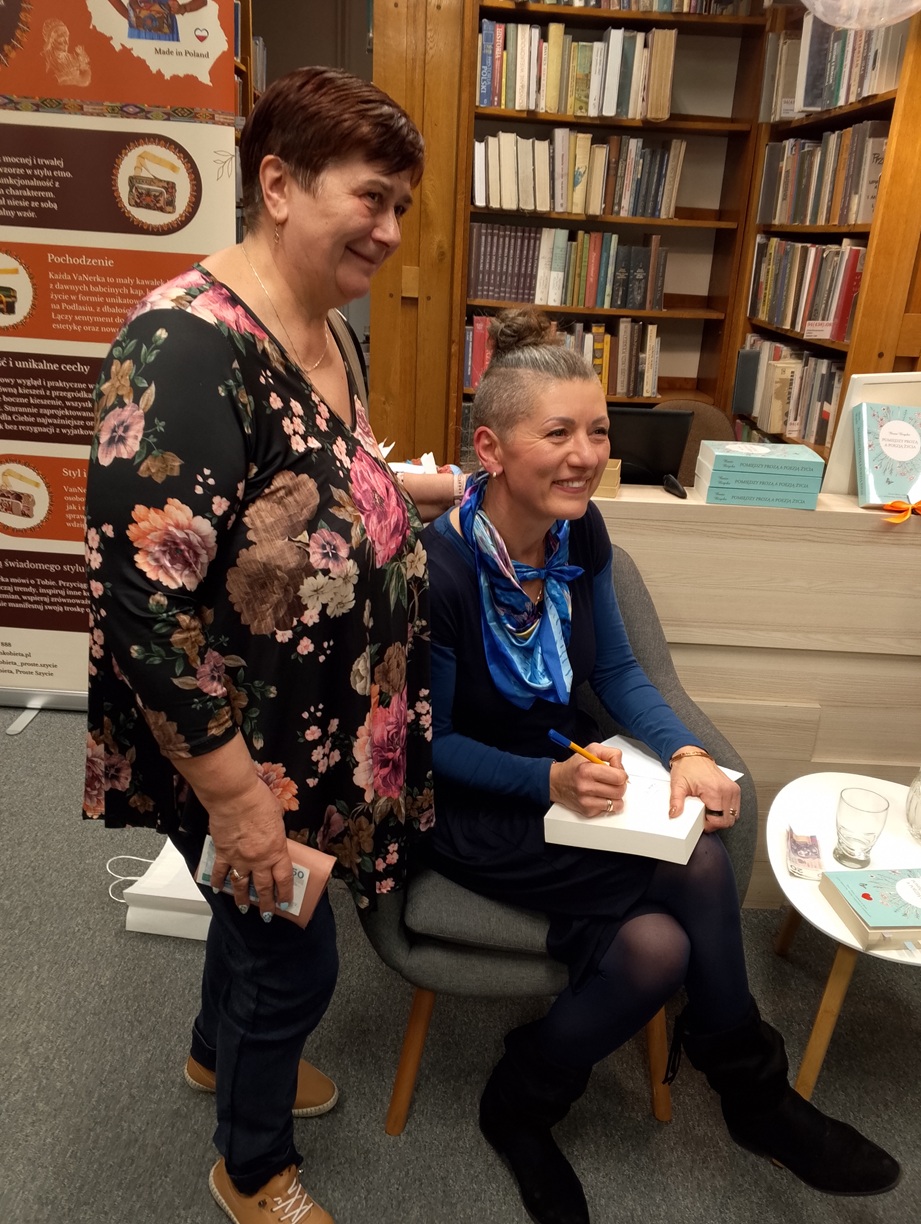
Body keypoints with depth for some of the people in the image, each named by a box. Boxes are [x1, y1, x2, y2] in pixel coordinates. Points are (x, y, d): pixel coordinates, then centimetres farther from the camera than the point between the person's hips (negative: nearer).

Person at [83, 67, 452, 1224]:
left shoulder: (320, 327, 2)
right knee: (294, 959, 13)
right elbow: (142, 599, -29)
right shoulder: (189, 345, -27)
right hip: (256, 750, -8)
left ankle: (219, 1051, 62)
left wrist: (413, 488, 9)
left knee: (260, 916, 30)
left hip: (328, 723, 9)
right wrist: (236, 797, -24)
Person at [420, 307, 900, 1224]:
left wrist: (685, 752, -12)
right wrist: (550, 781, -27)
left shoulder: (580, 532, -6)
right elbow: (432, 742, -14)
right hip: (468, 806, -6)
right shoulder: (440, 566, -24)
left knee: (658, 946, -18)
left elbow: (616, 672, 5)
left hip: (571, 772, 6)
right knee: (698, 873, -20)